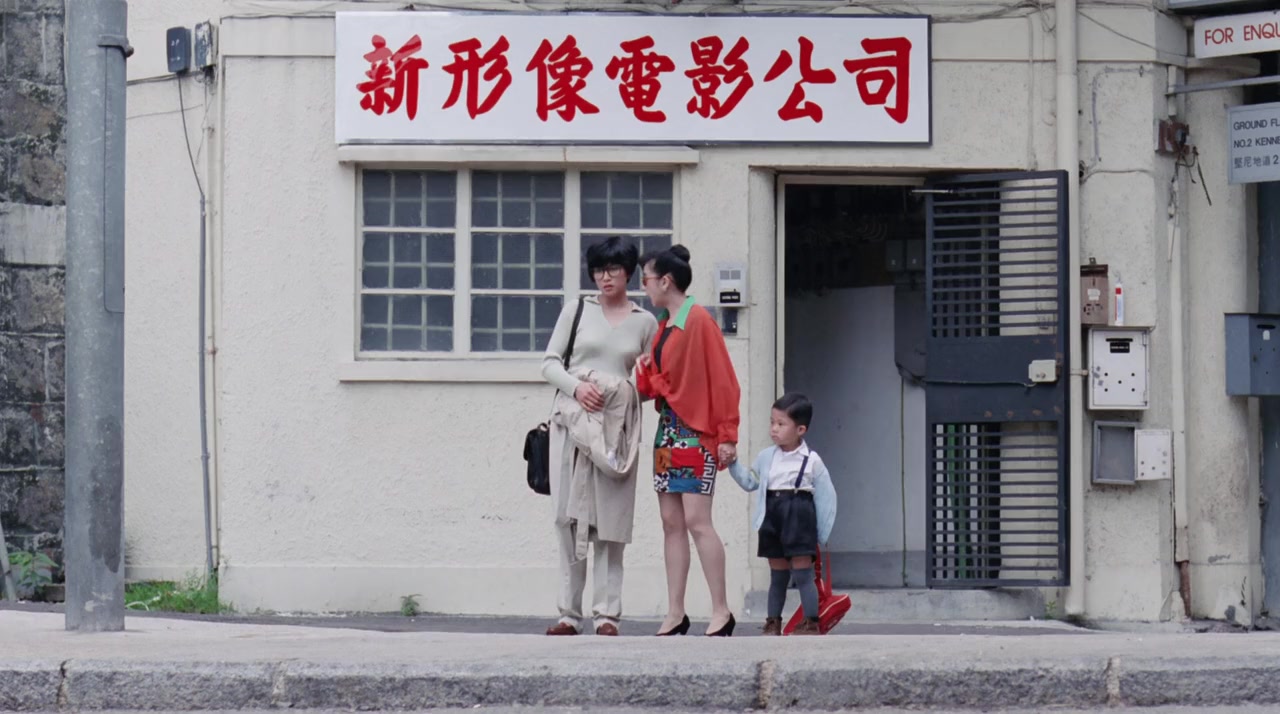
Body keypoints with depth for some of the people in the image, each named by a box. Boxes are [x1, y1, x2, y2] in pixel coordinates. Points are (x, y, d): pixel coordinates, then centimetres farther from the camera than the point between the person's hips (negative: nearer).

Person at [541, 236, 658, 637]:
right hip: (572, 420, 0)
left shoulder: (645, 323, 12)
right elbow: (550, 363, 8)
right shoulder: (577, 310, 11)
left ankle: (607, 613, -3)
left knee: (610, 520, -5)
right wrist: (576, 386, -10)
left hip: (617, 426, 0)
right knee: (569, 517, -2)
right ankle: (569, 613, 1)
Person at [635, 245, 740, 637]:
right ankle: (675, 614, 6)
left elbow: (722, 380, -13)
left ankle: (721, 612, -8)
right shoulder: (663, 326, 15)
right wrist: (640, 374, -5)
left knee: (696, 520, -12)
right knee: (671, 522, 5)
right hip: (668, 429, 9)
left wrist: (727, 436, -16)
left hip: (696, 434, -9)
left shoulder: (698, 321, -10)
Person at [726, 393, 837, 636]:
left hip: (799, 515, -5)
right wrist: (733, 464, 3)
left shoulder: (812, 460, -5)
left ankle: (812, 623, -1)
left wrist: (823, 532, -2)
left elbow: (826, 495, -2)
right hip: (772, 516, 5)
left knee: (802, 573, -5)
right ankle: (773, 622, 16)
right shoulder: (767, 457, 7)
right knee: (777, 574, 11)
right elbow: (750, 482, 17)